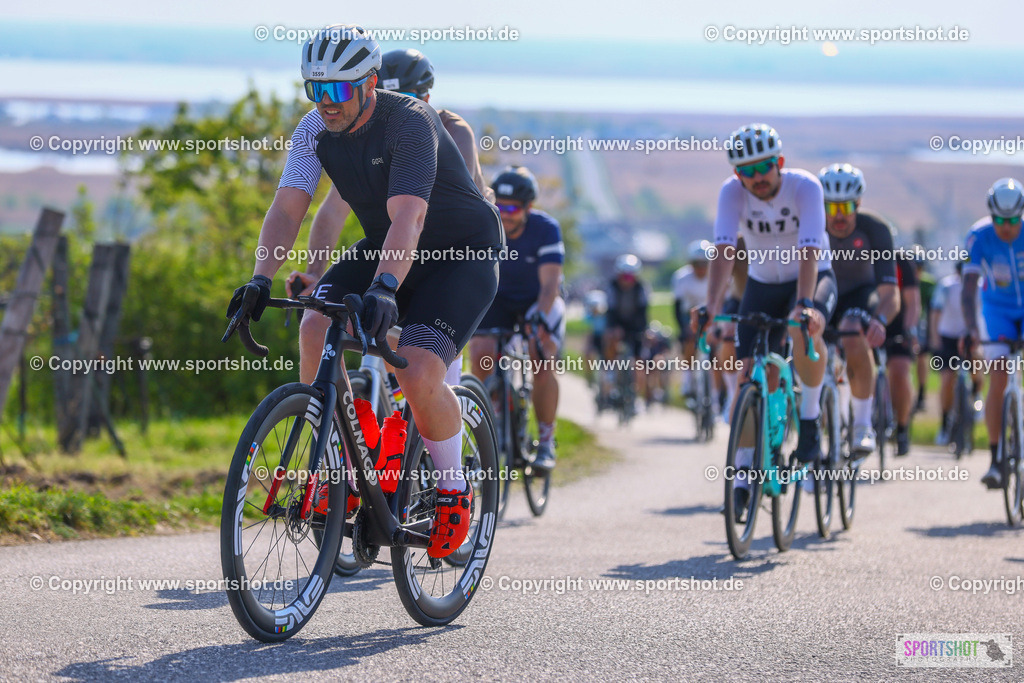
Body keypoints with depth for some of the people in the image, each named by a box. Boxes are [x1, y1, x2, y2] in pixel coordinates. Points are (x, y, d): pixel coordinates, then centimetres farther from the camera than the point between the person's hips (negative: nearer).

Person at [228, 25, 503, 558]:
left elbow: (407, 218, -41)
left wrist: (385, 288, -57)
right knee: (317, 325, -22)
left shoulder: (411, 123, -28)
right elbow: (287, 209, -16)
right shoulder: (316, 130, -9)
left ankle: (454, 489, -1)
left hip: (462, 254, -6)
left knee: (418, 373, -27)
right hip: (383, 249, 6)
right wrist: (261, 280, -34)